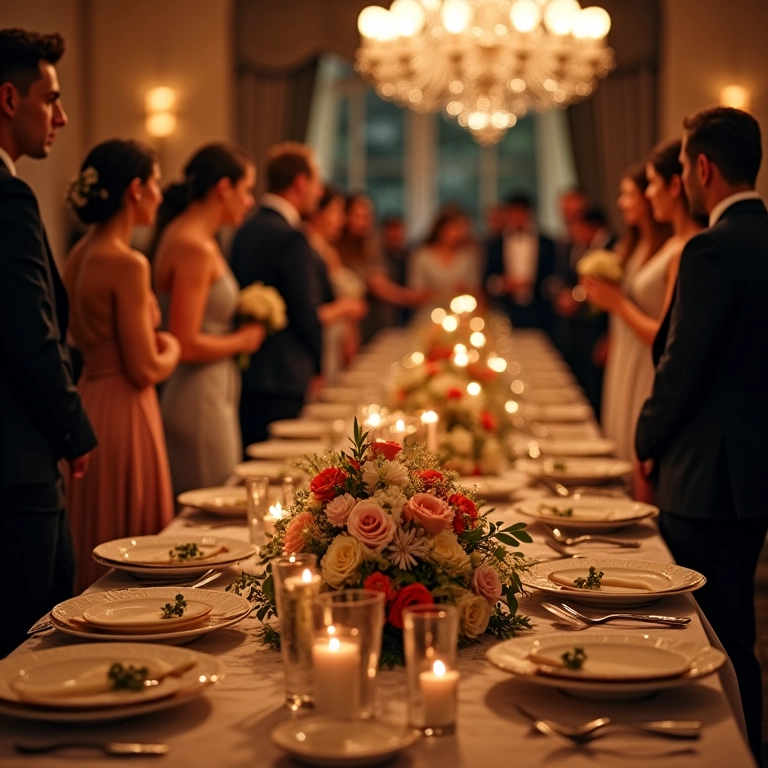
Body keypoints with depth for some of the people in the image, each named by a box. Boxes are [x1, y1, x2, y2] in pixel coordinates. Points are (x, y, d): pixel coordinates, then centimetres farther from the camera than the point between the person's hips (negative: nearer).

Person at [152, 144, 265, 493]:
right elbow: (186, 346, -22)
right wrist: (242, 340, -8)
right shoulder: (196, 248, -18)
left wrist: (242, 320, 11)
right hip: (200, 400, -10)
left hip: (211, 394, 10)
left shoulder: (183, 234, 11)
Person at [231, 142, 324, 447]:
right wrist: (316, 366, 4)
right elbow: (307, 315, -13)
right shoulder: (290, 238, -15)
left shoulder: (245, 231, 11)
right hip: (282, 380, -9)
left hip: (245, 376, 9)